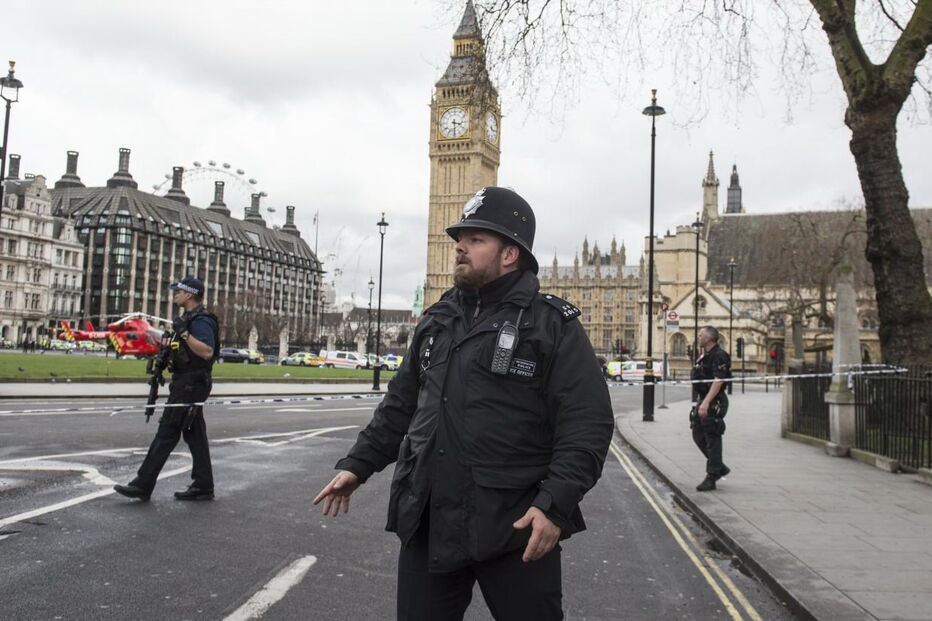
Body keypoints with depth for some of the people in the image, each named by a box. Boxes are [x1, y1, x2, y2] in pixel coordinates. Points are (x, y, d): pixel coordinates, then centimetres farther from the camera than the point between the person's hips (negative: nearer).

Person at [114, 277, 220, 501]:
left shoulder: (201, 320, -15)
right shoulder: (190, 318, 18)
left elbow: (207, 351, -29)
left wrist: (184, 333, -31)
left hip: (189, 386, -11)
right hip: (185, 384, 11)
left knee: (167, 433, -7)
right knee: (194, 434, 10)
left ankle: (143, 485, -4)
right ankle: (203, 486, 13)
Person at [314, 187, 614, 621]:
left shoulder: (555, 326, -6)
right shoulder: (437, 321, 13)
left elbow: (587, 424, -13)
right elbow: (401, 404, 19)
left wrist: (554, 505, -23)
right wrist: (358, 464, 12)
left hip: (516, 529, -5)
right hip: (427, 523, 5)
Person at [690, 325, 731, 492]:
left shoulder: (719, 356, -16)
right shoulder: (704, 356, 16)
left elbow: (718, 381, -25)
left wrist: (706, 402, -31)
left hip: (714, 402, -10)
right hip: (703, 401, 10)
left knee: (712, 439, -4)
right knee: (698, 436, 13)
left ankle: (711, 478, 3)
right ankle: (719, 467, 26)